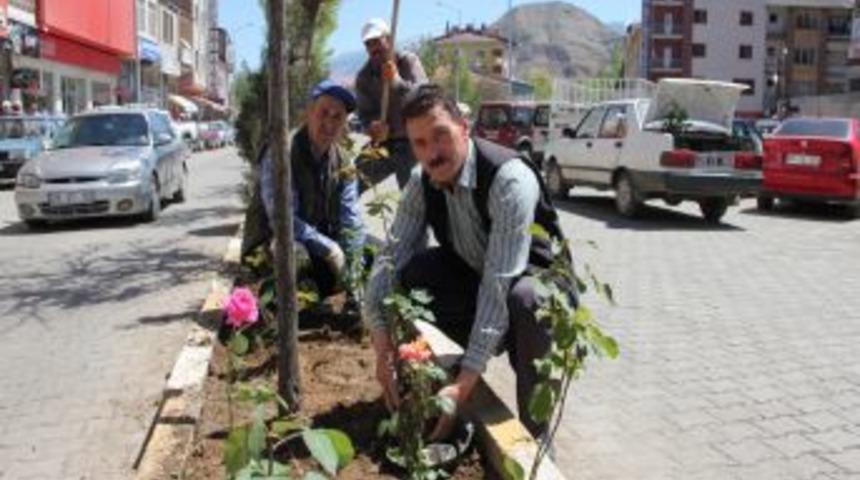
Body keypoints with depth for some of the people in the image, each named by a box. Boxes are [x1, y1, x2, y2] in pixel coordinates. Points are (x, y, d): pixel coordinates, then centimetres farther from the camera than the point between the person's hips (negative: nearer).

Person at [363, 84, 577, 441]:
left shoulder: (510, 179, -32)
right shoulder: (421, 182, -12)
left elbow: (499, 285, -37)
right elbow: (391, 257, -16)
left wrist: (465, 383, -41)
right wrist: (382, 345, -32)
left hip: (536, 279, -4)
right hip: (471, 275, 5)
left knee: (524, 298, -40)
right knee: (405, 275, -22)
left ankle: (534, 433, -18)